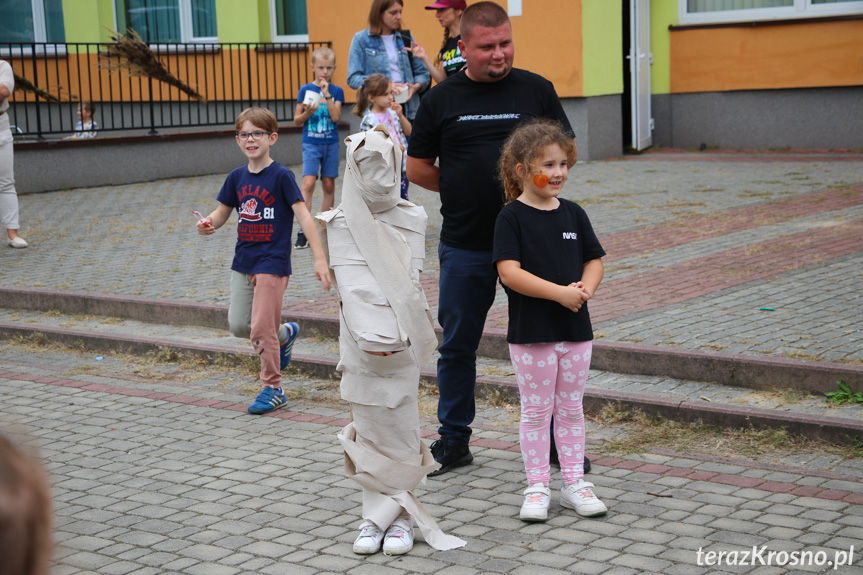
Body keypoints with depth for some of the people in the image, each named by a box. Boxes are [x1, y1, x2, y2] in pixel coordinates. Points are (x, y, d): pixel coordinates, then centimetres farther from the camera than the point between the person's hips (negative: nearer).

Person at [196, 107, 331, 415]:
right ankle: (286, 333, 34)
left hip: (272, 263, -6)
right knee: (238, 325, 7)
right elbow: (221, 213, 13)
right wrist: (208, 224, -12)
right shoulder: (236, 177, 5)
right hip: (242, 262, 6)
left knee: (261, 329, -6)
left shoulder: (281, 176, -11)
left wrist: (319, 258, -24)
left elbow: (303, 216, -16)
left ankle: (273, 388, 10)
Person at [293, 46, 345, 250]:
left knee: (329, 185, 6)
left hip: (331, 143, 2)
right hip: (311, 143, -2)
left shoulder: (336, 91, 3)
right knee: (308, 183, -14)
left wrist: (327, 94, -15)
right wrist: (307, 113, -17)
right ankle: (303, 231, -15)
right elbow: (296, 121, 3)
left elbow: (335, 117, -11)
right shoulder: (305, 90, 1)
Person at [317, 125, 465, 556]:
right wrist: (368, 337, -19)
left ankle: (399, 516, 10)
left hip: (402, 343, 1)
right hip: (360, 344, 0)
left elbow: (411, 284, 1)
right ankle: (374, 513, 14)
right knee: (369, 428, 5)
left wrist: (396, 334, -12)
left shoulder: (411, 222, 5)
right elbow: (348, 285, -7)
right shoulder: (341, 225, 1)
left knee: (401, 428, 1)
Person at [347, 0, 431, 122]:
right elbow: (353, 78, -2)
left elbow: (423, 73, 16)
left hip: (408, 108, 3)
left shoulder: (406, 38, 14)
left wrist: (416, 86, -7)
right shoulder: (361, 39, 4)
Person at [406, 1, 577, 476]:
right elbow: (417, 169, 8)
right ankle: (453, 441, 24)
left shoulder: (537, 90, 2)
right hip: (464, 246, 1)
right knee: (457, 347, 10)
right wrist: (465, 190, 3)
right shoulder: (441, 100, 3)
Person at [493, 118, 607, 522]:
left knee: (571, 408, 12)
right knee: (536, 410, 4)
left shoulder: (573, 214, 6)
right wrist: (560, 292, -22)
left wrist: (585, 288, -11)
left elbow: (594, 260, 10)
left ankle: (574, 483, 22)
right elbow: (509, 272, -17)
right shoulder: (512, 217, -9)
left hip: (576, 329, 5)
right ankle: (537, 487, 14)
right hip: (531, 333, -5)